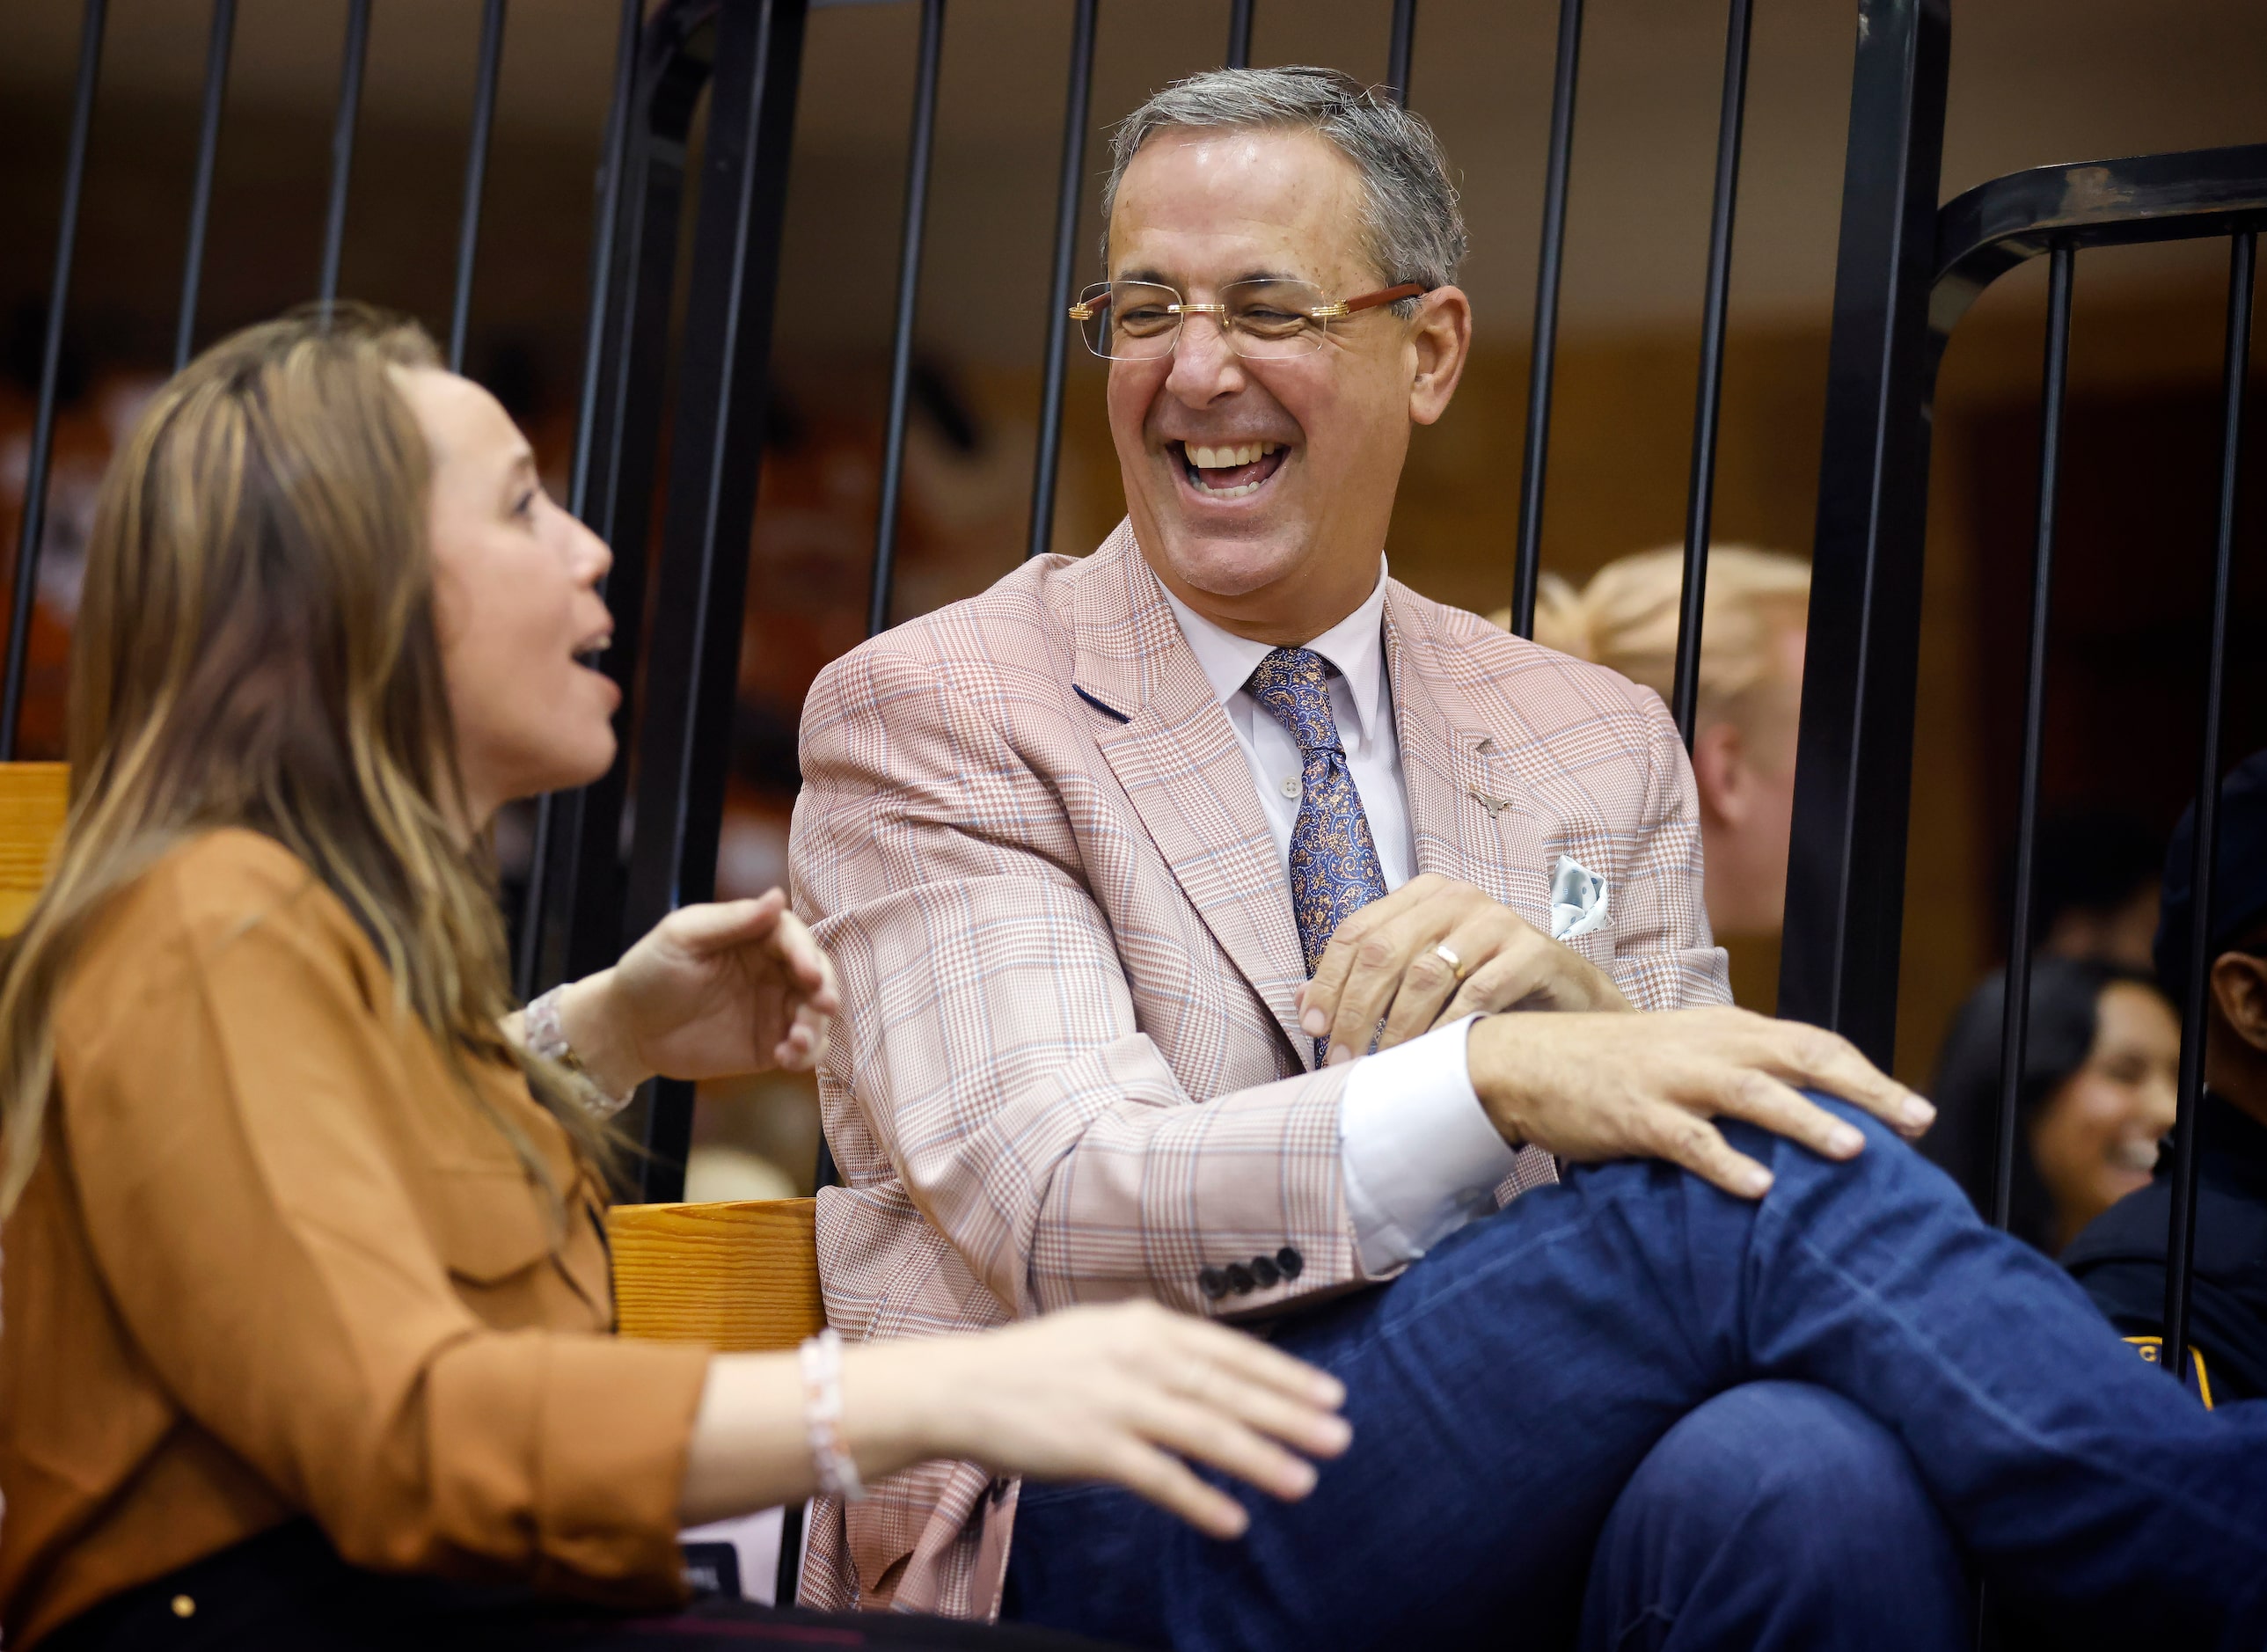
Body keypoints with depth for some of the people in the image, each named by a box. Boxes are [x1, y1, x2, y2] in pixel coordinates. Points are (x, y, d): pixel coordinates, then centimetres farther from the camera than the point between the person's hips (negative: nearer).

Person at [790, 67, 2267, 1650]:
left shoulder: (1603, 746, 15)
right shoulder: (928, 715, 0)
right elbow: (1061, 1208, -14)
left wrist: (1576, 997, -13)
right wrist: (1493, 1077, -30)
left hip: (1497, 1502, 4)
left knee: (1811, 1469, -35)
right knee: (1768, 1181, -26)